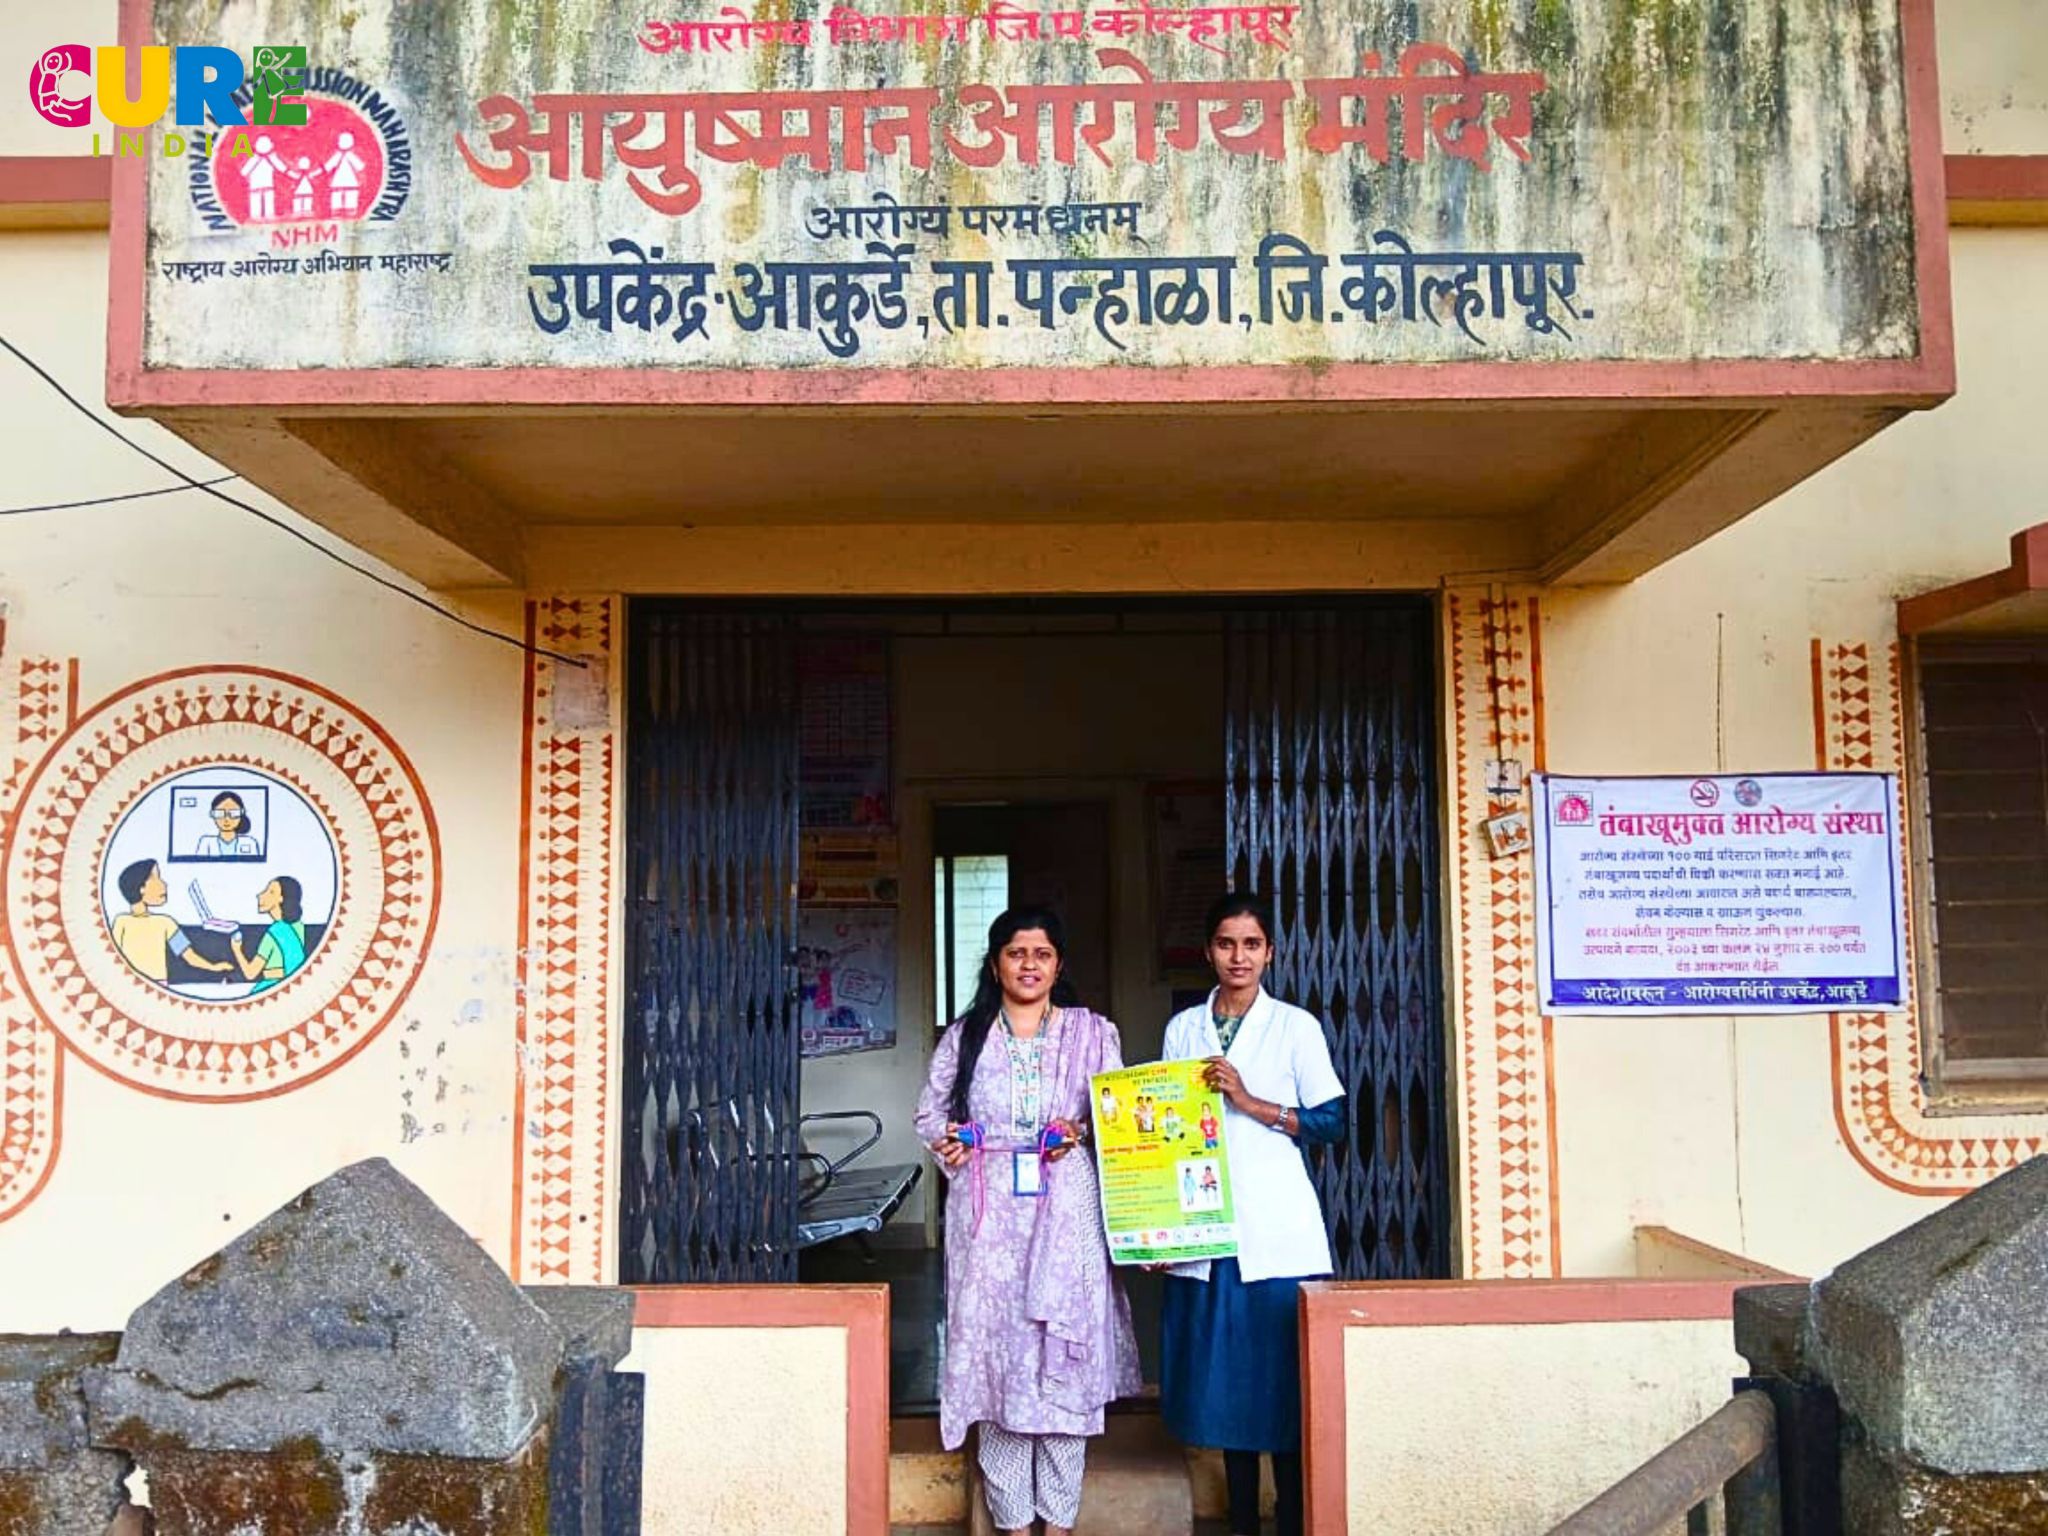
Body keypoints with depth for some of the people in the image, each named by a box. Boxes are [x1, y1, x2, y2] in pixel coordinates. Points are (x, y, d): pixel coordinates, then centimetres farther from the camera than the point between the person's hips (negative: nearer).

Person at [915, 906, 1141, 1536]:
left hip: (1067, 1212, 0)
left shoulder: (1092, 1032, 8)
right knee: (996, 1346, 1)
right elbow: (930, 1111, 12)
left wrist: (1083, 1133, -11)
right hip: (989, 1212, 1)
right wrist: (943, 1141, -7)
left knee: (1066, 1350, 0)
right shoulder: (964, 1035, 10)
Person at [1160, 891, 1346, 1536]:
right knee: (1223, 1374, 8)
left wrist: (1249, 1102, -13)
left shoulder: (1296, 1026, 2)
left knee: (1284, 1374, -2)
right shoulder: (1182, 1029, 10)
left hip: (1278, 1232, -3)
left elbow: (1331, 1121, -3)